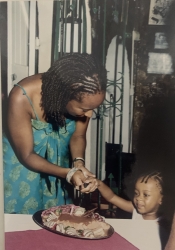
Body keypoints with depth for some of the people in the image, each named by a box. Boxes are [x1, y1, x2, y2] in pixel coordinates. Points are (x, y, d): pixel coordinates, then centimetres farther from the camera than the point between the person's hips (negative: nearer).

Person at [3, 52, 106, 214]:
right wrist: (69, 173, -35)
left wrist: (79, 164, -26)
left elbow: (78, 136, -7)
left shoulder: (83, 97, -24)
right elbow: (27, 156, -25)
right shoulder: (22, 98, -34)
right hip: (21, 167, -3)